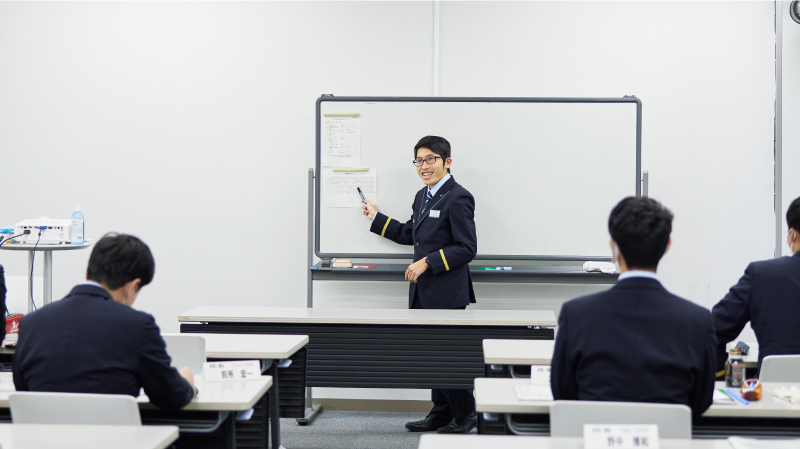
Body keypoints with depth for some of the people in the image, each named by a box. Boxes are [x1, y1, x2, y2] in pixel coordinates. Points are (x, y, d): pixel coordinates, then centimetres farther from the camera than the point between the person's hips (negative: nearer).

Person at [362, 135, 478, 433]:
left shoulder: (458, 197, -13)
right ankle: (441, 413, 24)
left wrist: (429, 261, -20)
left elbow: (467, 248, -16)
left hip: (447, 292, -9)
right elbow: (410, 235, 27)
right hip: (423, 292, 9)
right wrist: (376, 217, 29)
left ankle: (465, 415, 12)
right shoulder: (422, 196, 14)